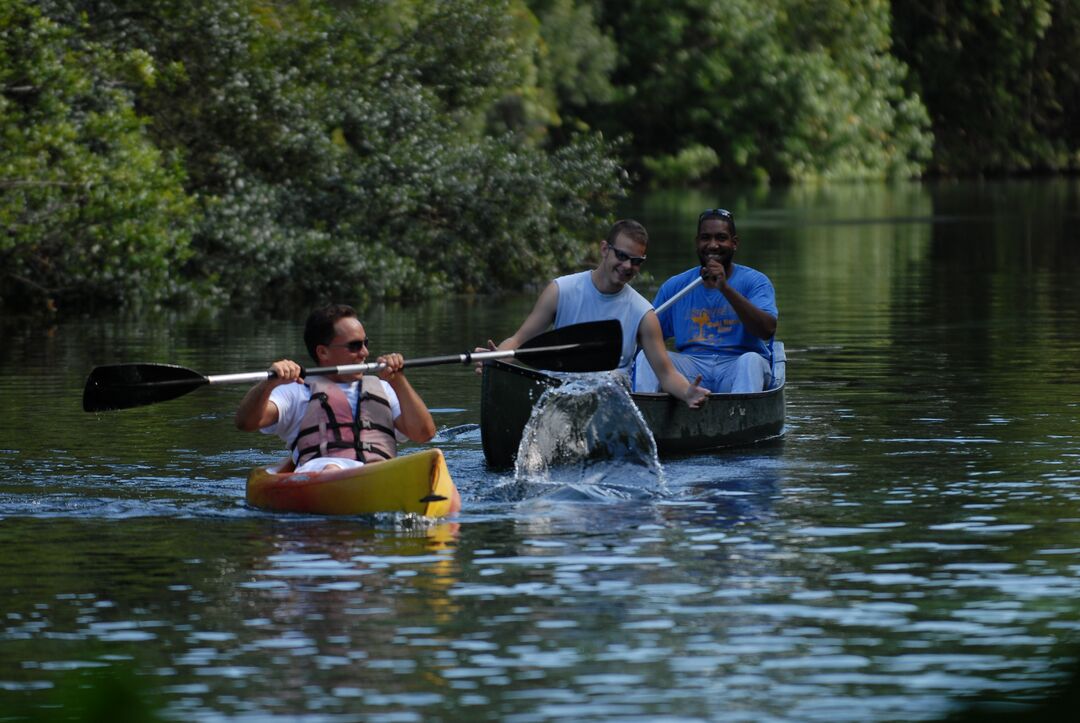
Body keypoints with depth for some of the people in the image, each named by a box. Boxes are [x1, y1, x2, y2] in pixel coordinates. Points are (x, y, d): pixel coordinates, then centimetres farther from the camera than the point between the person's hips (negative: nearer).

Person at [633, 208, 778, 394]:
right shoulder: (675, 286, 14)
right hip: (691, 365, 3)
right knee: (645, 357, -20)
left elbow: (768, 330, -13)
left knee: (751, 360, -35)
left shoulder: (755, 281, 4)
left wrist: (725, 288, -21)